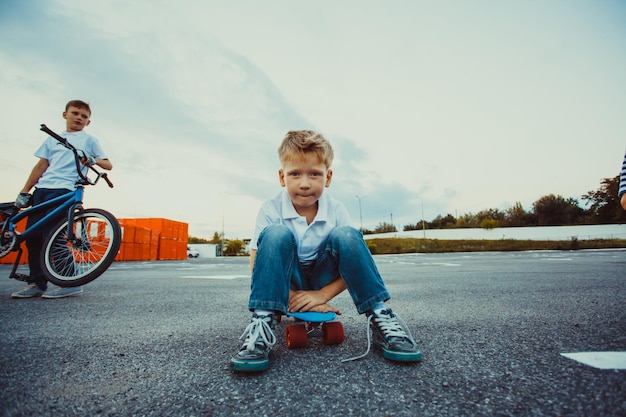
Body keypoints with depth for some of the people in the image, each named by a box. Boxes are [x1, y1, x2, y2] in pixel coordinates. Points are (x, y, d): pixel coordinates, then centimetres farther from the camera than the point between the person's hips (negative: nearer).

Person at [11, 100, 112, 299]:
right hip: (42, 189, 5)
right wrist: (24, 192, 9)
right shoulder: (53, 139, 23)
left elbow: (108, 165, 8)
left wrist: (93, 160, -14)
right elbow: (41, 166, 17)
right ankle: (37, 284, 8)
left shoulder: (89, 140, 13)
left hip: (64, 190, -5)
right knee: (32, 236, 0)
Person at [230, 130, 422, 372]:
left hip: (324, 280, 1)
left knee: (347, 235, -27)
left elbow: (354, 259, -10)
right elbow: (257, 265, -17)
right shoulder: (271, 210, -16)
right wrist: (294, 298, -25)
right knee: (276, 234, -30)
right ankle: (263, 323, -32)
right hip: (287, 281, -1)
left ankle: (379, 318, -22)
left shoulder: (336, 211, -12)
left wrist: (322, 295, -22)